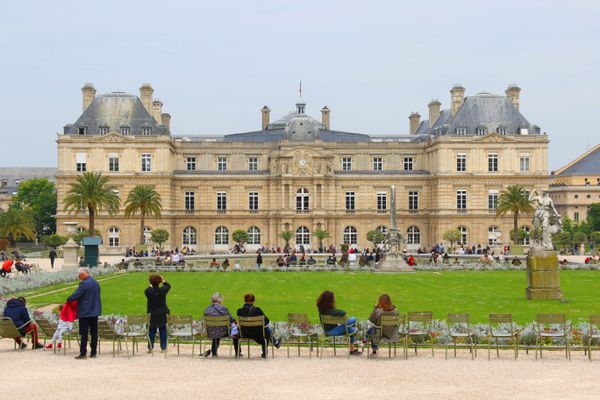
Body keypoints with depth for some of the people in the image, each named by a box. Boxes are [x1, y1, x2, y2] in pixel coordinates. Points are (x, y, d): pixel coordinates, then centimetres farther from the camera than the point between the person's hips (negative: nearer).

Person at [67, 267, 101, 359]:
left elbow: (76, 295, -16)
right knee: (94, 332, 9)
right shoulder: (96, 283, 11)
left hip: (85, 312, -8)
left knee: (84, 333, -4)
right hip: (95, 311, 8)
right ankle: (93, 352, 13)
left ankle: (83, 353, -3)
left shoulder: (84, 284, -16)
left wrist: (68, 300, 1)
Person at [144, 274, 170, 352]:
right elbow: (168, 286, 8)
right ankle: (163, 347, 12)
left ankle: (150, 347, 10)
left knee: (152, 331, 9)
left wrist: (151, 286, 25)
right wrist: (163, 281, 12)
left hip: (152, 314, 0)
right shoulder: (162, 290, -14)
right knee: (163, 330, 9)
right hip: (162, 314, 0)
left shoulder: (148, 291, -15)